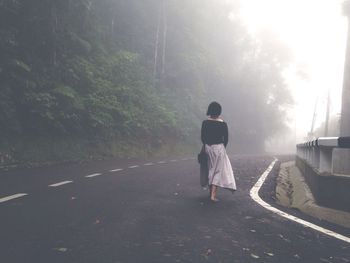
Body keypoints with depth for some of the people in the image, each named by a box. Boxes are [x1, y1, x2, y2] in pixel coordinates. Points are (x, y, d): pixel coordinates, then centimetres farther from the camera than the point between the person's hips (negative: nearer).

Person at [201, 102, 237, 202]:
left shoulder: (205, 122, -5)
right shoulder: (223, 124, -9)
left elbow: (202, 137, -1)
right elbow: (226, 139, -4)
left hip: (208, 148, 3)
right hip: (219, 148, -3)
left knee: (210, 170, 17)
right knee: (218, 171, 3)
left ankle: (211, 192, 28)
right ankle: (213, 195, -5)